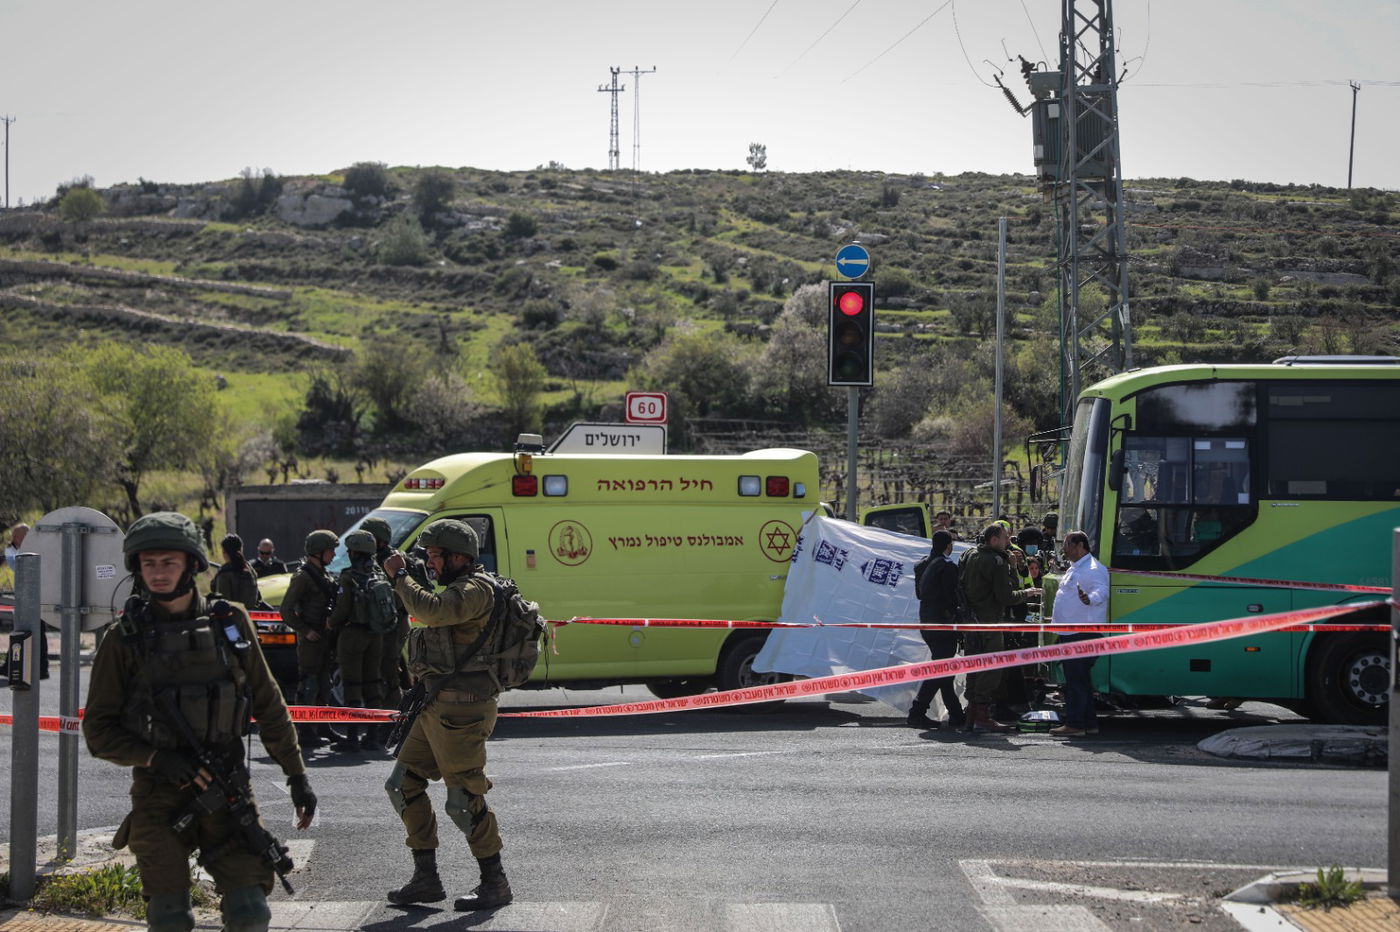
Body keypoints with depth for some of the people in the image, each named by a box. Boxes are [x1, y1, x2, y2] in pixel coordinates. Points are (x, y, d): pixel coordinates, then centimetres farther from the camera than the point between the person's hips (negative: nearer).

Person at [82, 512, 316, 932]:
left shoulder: (229, 622, 5)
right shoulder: (126, 638, 0)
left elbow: (269, 707, 12)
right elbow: (98, 729, 0)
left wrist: (297, 775, 10)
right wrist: (156, 759, -15)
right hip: (159, 795, -1)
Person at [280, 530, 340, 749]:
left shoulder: (322, 574, 15)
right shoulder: (303, 576, -14)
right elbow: (286, 609, -18)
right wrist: (305, 630, -18)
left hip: (325, 636, 9)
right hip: (310, 639, -9)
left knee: (323, 684, 15)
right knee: (309, 684, -7)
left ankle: (322, 728, 24)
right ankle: (306, 731, -5)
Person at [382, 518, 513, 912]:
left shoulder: (475, 590, -14)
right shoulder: (457, 591, 19)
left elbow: (432, 611, -31)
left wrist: (401, 576, -18)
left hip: (462, 709, -11)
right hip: (438, 707, 11)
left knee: (464, 800, -7)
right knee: (403, 785, 11)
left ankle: (495, 884, 3)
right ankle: (426, 880, 15)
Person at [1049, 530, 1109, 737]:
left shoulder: (1093, 569, -14)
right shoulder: (1074, 569, 20)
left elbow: (1101, 591, -31)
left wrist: (1089, 599, -53)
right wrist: (1056, 620, 42)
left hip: (1084, 632, -11)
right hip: (1070, 633, 11)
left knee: (1075, 679, -11)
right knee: (1080, 679, 13)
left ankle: (1074, 724, -10)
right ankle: (1089, 723, 18)